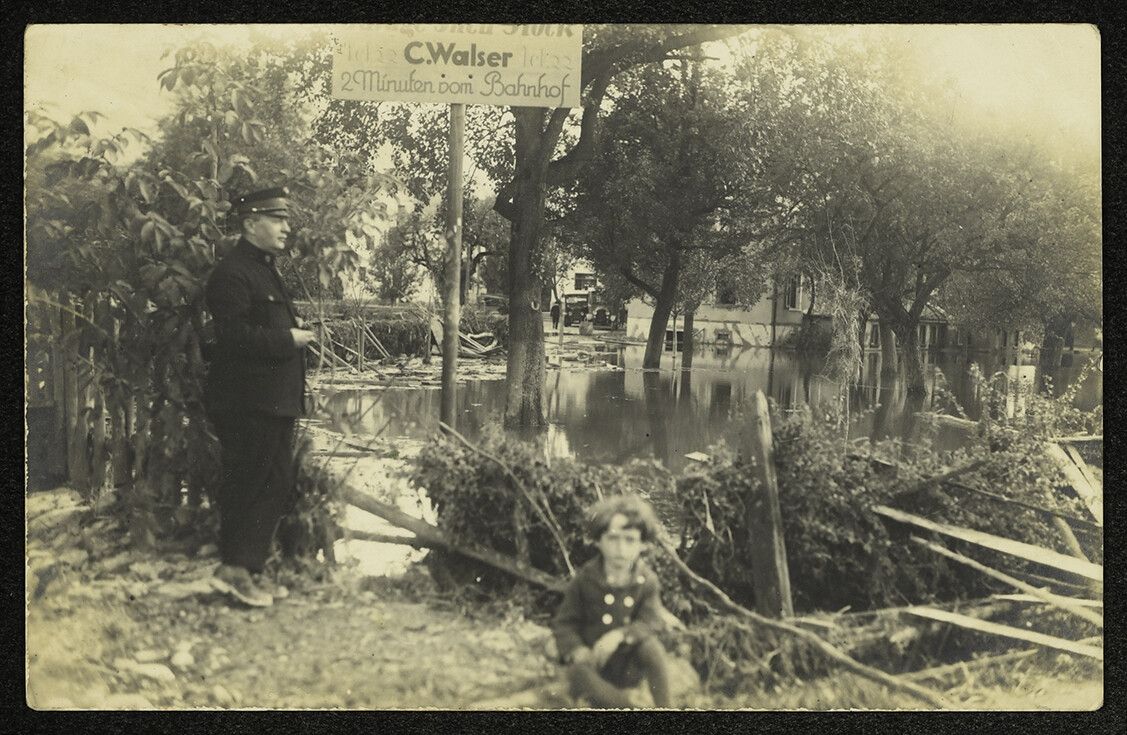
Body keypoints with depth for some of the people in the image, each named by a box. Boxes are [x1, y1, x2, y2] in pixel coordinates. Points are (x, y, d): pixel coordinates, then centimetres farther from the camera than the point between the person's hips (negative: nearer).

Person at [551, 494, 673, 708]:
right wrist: (576, 649, -24)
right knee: (578, 674, -35)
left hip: (630, 663, 0)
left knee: (650, 645, -33)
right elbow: (564, 623, -2)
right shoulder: (585, 579, -8)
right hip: (593, 656, 0)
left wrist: (619, 635, -32)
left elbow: (652, 622, -14)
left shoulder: (647, 580, -7)